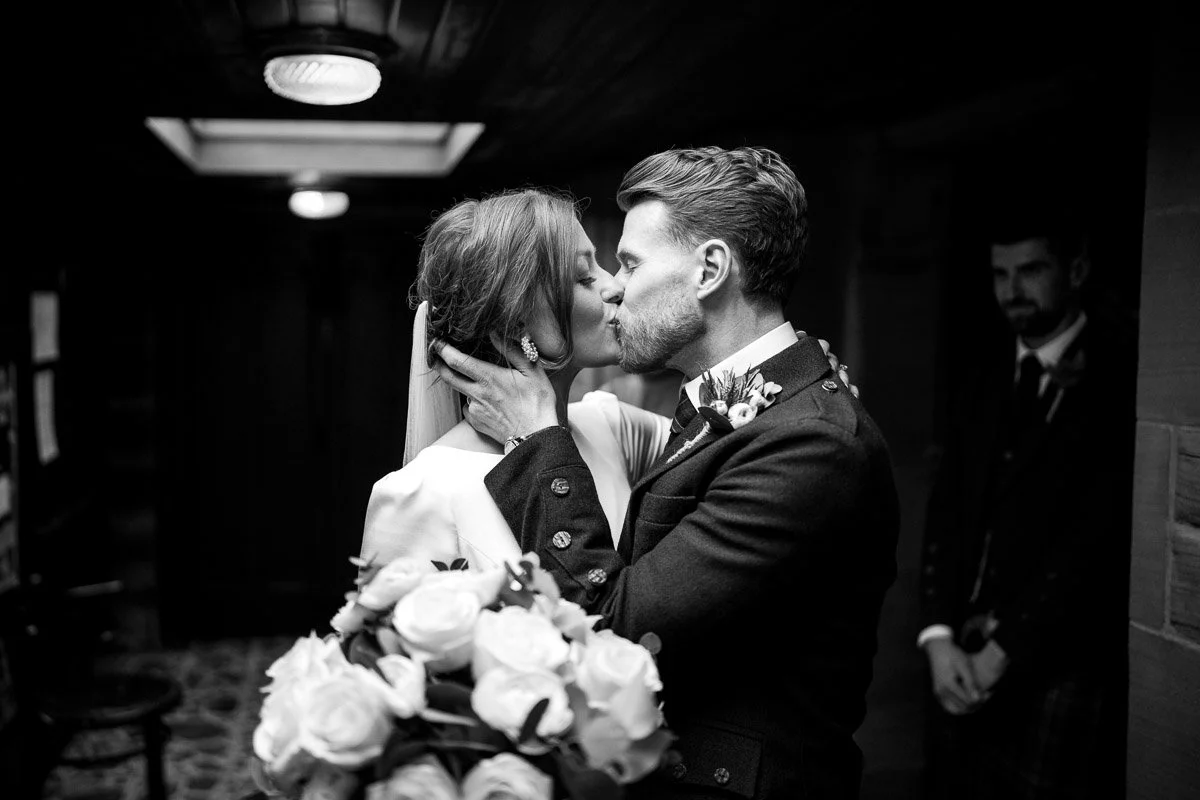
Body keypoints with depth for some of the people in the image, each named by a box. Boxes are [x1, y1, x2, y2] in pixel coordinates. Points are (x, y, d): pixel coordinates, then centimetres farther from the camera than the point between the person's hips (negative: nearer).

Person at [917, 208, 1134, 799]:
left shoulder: (1118, 380, -8)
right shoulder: (988, 375, 10)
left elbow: (1097, 536, -14)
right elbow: (947, 507, 6)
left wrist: (1003, 650, -13)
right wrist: (939, 635, -6)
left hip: (1060, 670, -5)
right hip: (961, 664, 5)